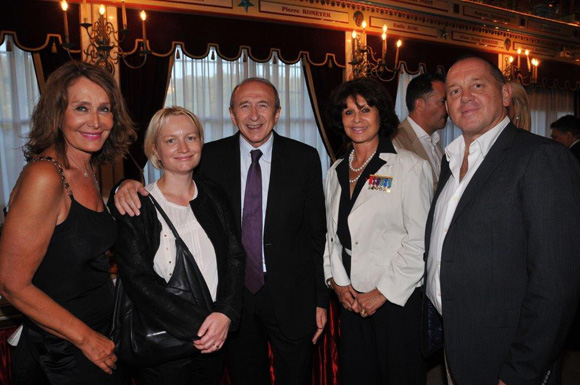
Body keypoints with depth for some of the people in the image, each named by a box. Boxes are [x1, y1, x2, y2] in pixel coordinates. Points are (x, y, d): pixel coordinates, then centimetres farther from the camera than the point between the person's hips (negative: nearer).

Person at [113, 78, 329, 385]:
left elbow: (316, 233, -3)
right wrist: (130, 186, -20)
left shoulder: (304, 158, -5)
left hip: (292, 298, 0)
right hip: (234, 294, 1)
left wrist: (320, 299, -3)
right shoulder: (211, 156, -3)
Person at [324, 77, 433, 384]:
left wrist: (383, 292, -13)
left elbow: (420, 240, -13)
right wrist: (337, 281, 2)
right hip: (351, 298, 5)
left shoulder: (410, 167, -9)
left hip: (398, 299, -5)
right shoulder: (336, 172, 9)